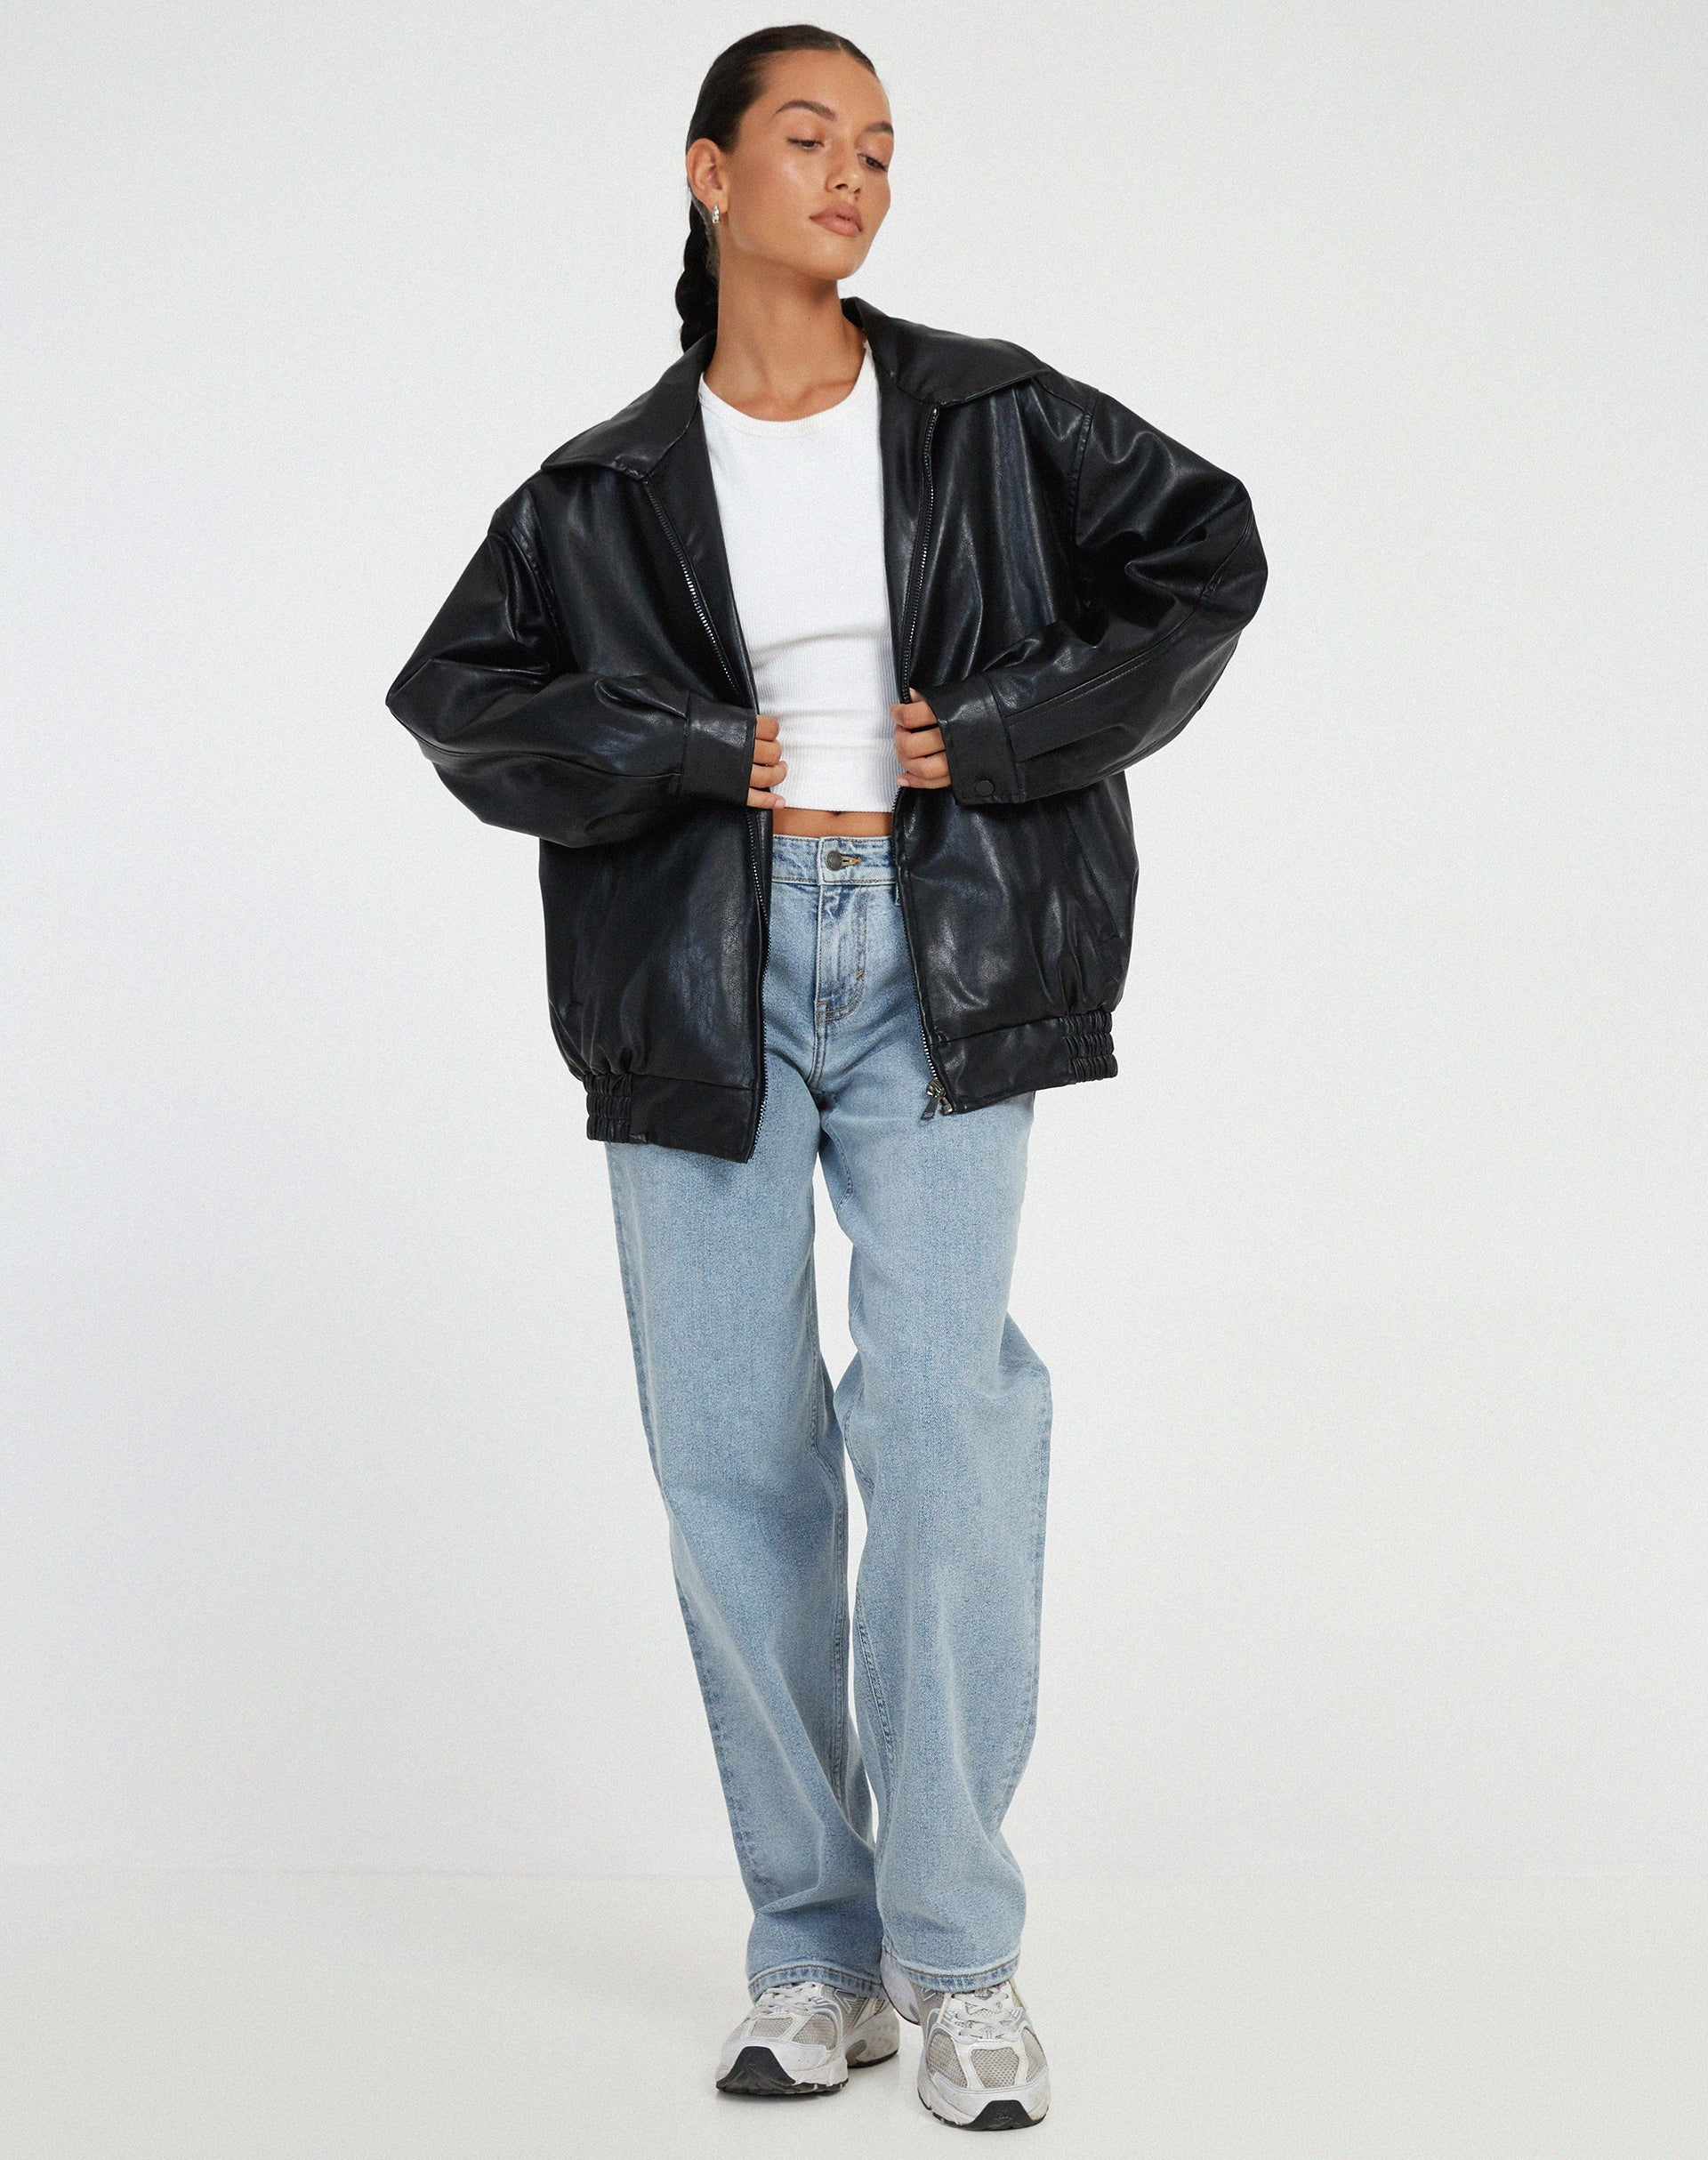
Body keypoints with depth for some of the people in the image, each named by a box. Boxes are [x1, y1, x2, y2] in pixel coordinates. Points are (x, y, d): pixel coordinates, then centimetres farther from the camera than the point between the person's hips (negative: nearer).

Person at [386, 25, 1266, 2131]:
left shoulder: (992, 420, 7)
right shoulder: (609, 488, 7)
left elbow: (1205, 555, 7)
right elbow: (461, 697, 4)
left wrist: (995, 731, -2)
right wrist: (706, 757, -6)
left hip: (939, 966, -1)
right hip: (699, 980, 2)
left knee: (943, 1418, -12)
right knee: (733, 1454, 2)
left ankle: (957, 1952, 0)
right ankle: (811, 1949, 13)